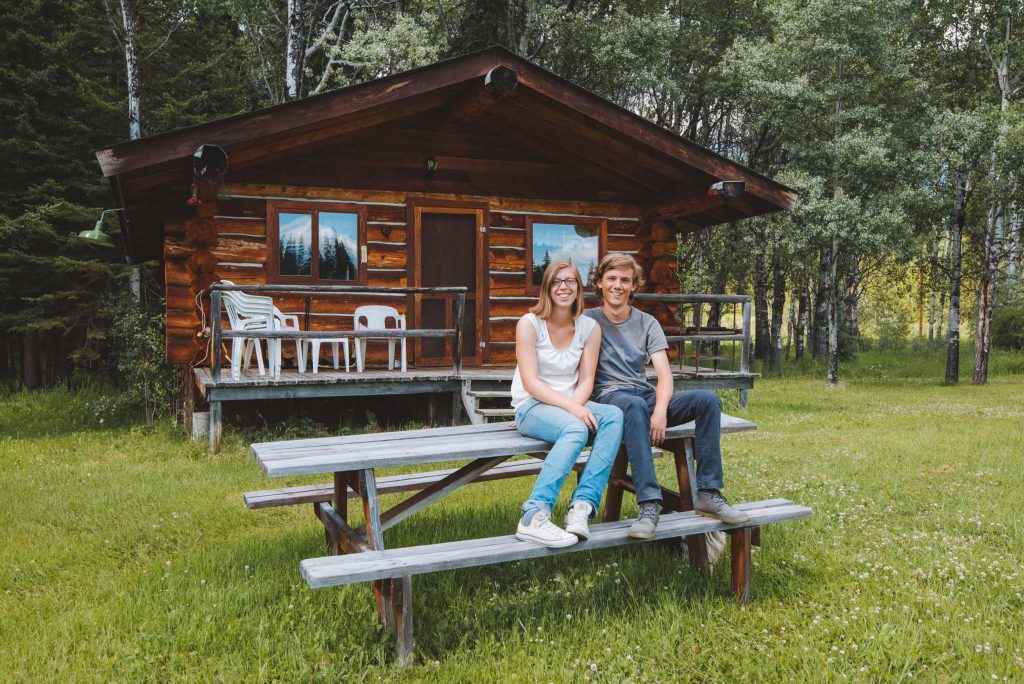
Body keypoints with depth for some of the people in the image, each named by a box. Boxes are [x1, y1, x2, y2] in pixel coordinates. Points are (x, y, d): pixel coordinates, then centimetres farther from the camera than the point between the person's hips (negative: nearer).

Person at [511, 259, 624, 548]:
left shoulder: (590, 328, 4)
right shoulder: (529, 324, -8)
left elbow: (586, 381, 1)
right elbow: (530, 382, -15)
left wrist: (574, 406, -21)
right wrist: (570, 409, -27)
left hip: (572, 405, 5)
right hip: (531, 406, -5)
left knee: (614, 416, -27)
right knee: (576, 429, -36)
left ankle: (582, 505, -32)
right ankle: (534, 517, -39)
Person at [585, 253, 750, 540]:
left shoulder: (647, 323, 12)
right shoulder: (588, 320, 6)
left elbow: (664, 374, 0)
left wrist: (660, 410, -19)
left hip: (645, 395, 5)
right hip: (609, 396, -4)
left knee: (708, 399, -18)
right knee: (635, 405, -40)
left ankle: (708, 494, -18)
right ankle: (649, 503, -44)